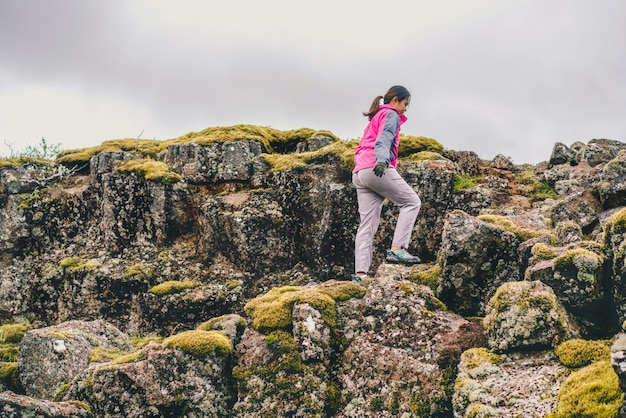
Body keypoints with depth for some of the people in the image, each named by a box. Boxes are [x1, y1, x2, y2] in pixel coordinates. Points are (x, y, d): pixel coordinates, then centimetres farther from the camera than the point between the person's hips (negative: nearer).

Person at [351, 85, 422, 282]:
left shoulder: (374, 119, 32)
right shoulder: (391, 115, 5)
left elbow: (361, 147, 32)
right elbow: (383, 140, -14)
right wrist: (382, 161, -30)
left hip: (359, 174, 9)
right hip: (377, 169, -9)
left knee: (367, 224, 0)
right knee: (411, 201, 0)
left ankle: (360, 273, -12)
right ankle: (397, 249, -14)